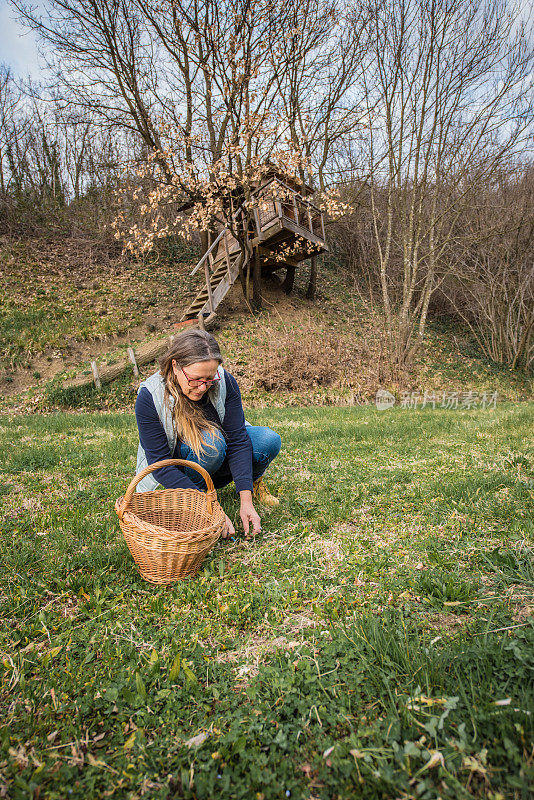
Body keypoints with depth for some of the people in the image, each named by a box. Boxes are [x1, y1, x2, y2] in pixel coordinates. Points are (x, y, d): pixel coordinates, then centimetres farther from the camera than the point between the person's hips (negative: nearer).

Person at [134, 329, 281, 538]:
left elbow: (237, 439, -23)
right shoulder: (150, 397, -28)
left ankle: (253, 481, 8)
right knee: (210, 440, -36)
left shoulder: (225, 382, -22)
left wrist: (246, 501, -31)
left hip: (220, 457, 3)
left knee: (269, 441, -24)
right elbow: (160, 465, -28)